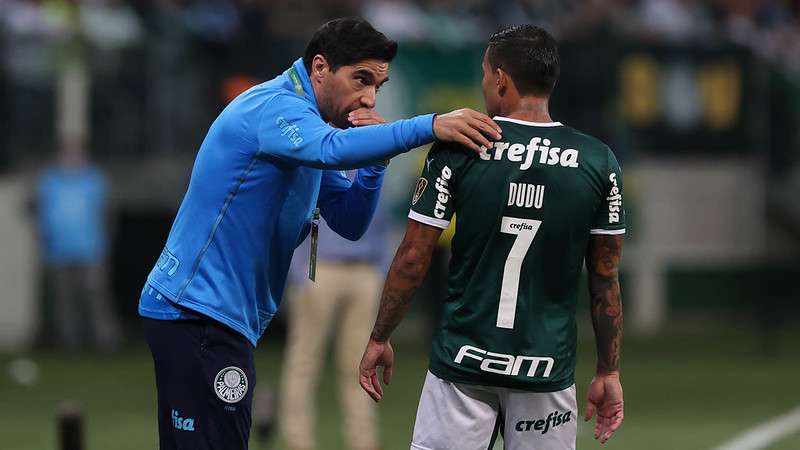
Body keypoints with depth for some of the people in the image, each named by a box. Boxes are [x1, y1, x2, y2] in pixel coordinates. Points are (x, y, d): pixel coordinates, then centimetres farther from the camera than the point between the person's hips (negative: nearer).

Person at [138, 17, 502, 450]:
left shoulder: (301, 123, 17)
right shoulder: (274, 106, -14)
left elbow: (349, 223, 15)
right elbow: (332, 149, -37)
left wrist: (374, 159, -2)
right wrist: (429, 126, -42)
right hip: (198, 313, -11)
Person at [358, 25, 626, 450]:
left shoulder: (458, 150, -6)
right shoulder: (598, 163, -1)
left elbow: (412, 259, -3)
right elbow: (605, 280, 3)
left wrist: (379, 338, 8)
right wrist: (607, 372, 11)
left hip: (462, 364, -1)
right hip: (547, 371, 2)